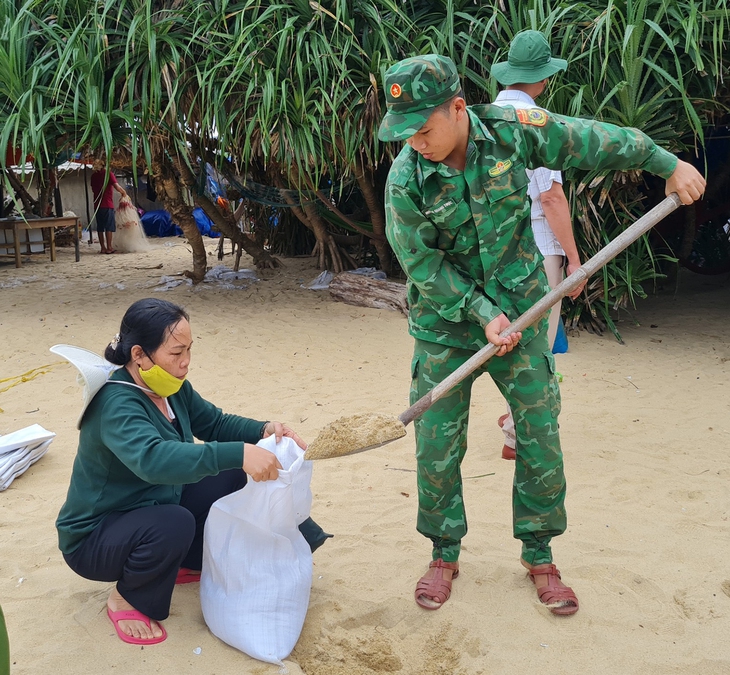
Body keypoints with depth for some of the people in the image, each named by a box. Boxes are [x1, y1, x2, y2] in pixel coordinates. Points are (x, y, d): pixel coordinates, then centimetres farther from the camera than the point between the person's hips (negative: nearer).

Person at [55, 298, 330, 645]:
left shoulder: (171, 387, -5)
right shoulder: (116, 404, -31)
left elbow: (215, 423, 6)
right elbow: (152, 458, -49)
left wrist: (264, 430, -15)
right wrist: (239, 453, -55)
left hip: (151, 511, 8)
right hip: (93, 539, -8)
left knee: (229, 479, -2)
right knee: (175, 523, -35)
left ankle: (185, 562, 15)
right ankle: (125, 598, -6)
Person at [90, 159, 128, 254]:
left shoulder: (94, 175, 11)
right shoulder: (108, 173, -6)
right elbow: (117, 186, -14)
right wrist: (124, 192, 3)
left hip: (97, 204, 5)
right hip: (107, 204, -5)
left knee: (100, 227, 8)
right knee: (109, 226, -1)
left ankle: (103, 248, 9)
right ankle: (109, 247, -3)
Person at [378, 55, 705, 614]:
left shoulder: (513, 131, -12)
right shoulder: (406, 179, -16)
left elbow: (594, 141, 1)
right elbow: (422, 263, -12)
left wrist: (668, 163, 9)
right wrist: (482, 313, -17)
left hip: (520, 313, 1)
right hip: (446, 325, -1)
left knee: (540, 437, 5)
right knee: (437, 447, 2)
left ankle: (539, 556, 24)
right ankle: (445, 555, 24)